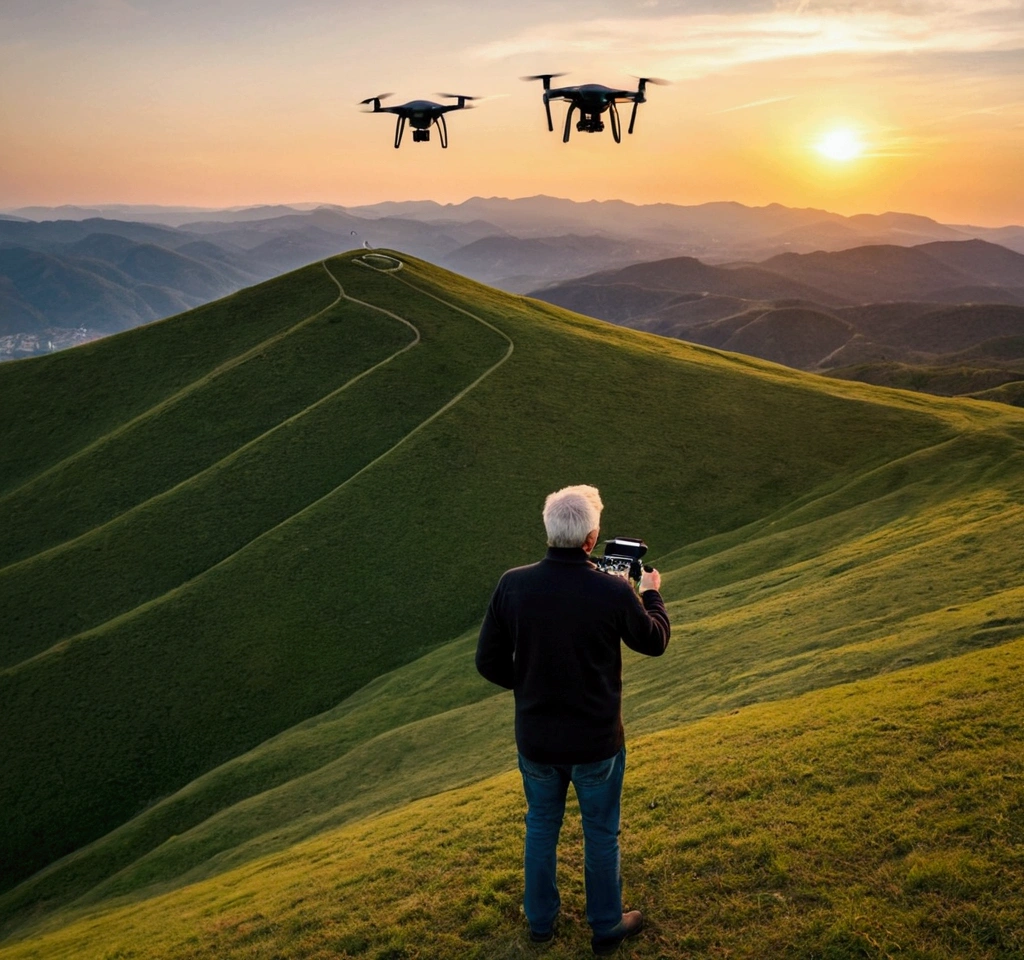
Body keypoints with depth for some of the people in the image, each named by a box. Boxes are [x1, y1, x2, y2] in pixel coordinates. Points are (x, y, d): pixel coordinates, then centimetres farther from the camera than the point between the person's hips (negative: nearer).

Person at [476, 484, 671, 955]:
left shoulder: (512, 585, -17)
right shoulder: (615, 592, -22)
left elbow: (489, 661, -8)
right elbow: (654, 642, -2)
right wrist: (652, 593, 16)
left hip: (535, 738, 2)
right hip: (597, 741, -2)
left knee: (541, 826, 24)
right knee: (601, 833, 19)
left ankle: (540, 919, 42)